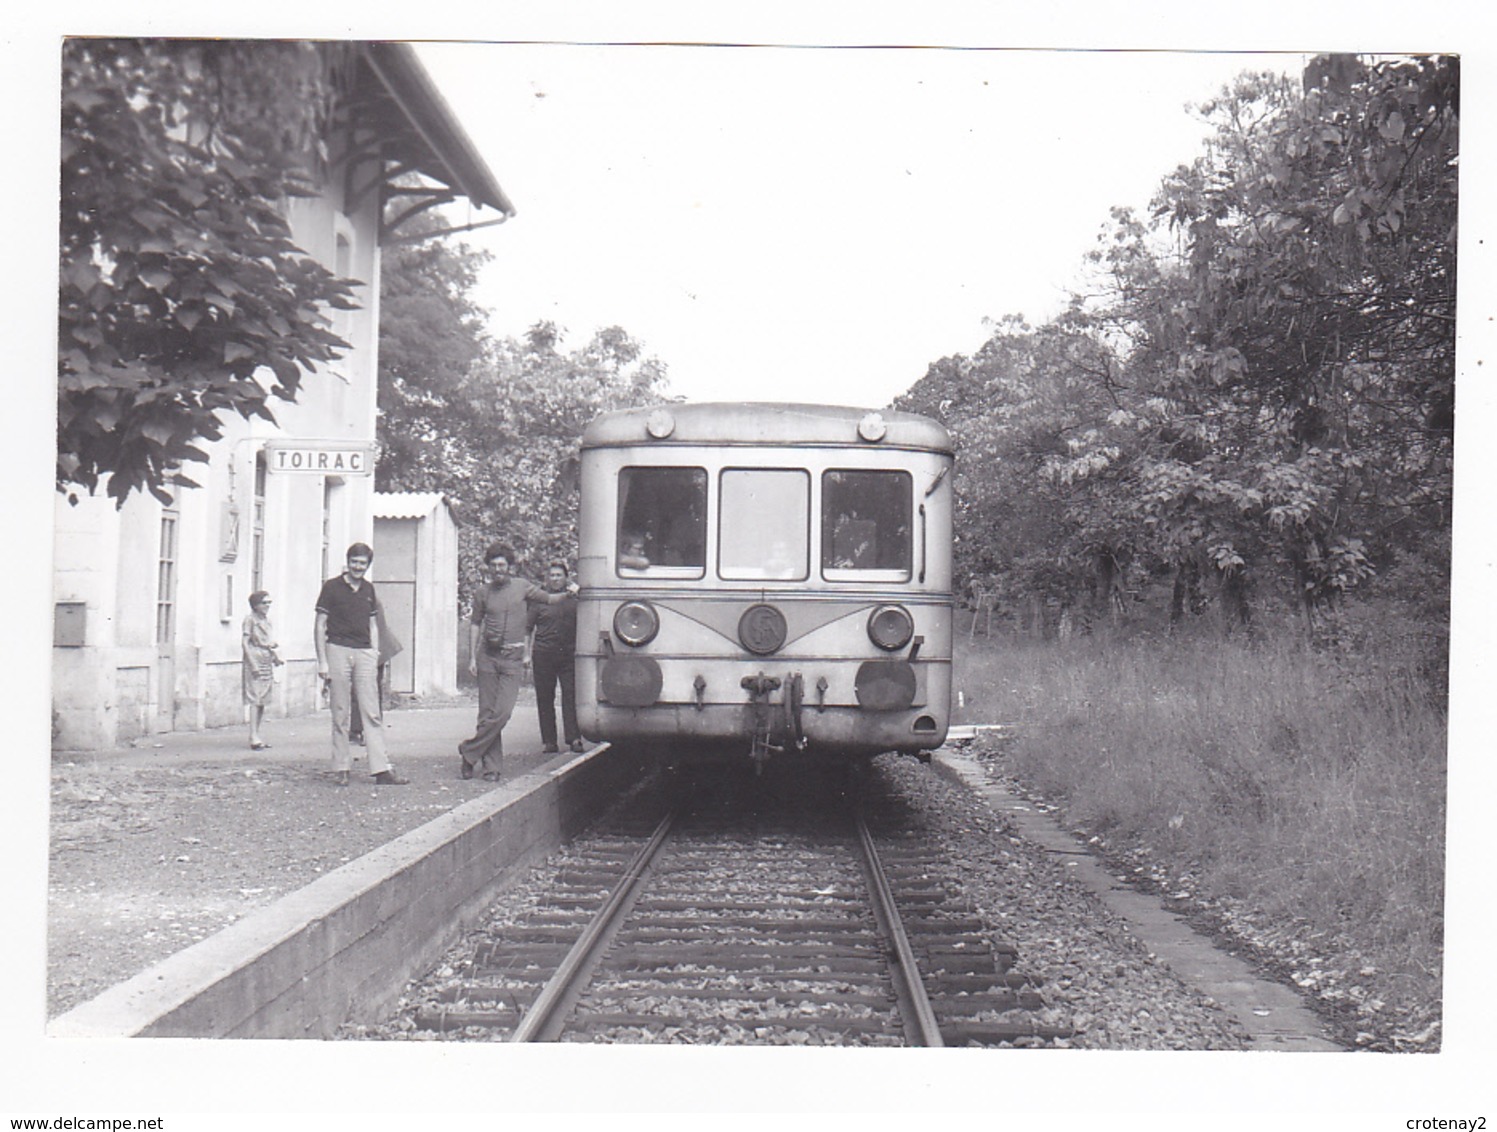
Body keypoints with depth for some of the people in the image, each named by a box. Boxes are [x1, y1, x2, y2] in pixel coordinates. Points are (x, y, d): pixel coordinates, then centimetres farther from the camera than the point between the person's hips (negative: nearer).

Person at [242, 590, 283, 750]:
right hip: (255, 661, -8)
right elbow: (245, 643, -11)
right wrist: (253, 664, -18)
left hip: (267, 662, 8)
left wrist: (275, 656, 8)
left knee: (263, 700, 8)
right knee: (255, 699, -11)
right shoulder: (250, 619, -6)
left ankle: (257, 736, 13)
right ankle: (254, 738, -13)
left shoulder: (267, 620, 16)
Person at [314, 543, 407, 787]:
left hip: (364, 653, 4)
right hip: (338, 650, -4)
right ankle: (341, 769, 8)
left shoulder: (369, 589, 14)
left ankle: (382, 770, -4)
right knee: (340, 714, 1)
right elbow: (320, 626, 0)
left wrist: (375, 653, 10)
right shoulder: (332, 587, 1)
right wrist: (322, 661, -6)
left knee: (372, 713, -1)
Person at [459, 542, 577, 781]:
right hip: (488, 656, 1)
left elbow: (549, 598, 16)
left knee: (502, 712, -13)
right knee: (487, 713, 1)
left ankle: (470, 751, -1)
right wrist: (472, 657, 7)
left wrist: (567, 593, -4)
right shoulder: (485, 593, 7)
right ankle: (490, 766, 8)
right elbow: (475, 624, 13)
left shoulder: (522, 587, 5)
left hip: (512, 658, -1)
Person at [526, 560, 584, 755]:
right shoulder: (538, 601, 7)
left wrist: (579, 649, 8)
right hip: (543, 655, 0)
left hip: (569, 654, 0)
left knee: (571, 695, -9)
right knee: (545, 699, 2)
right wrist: (526, 655, 0)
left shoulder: (574, 601, 12)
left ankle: (574, 738, -10)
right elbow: (528, 630, 8)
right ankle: (549, 741, 8)